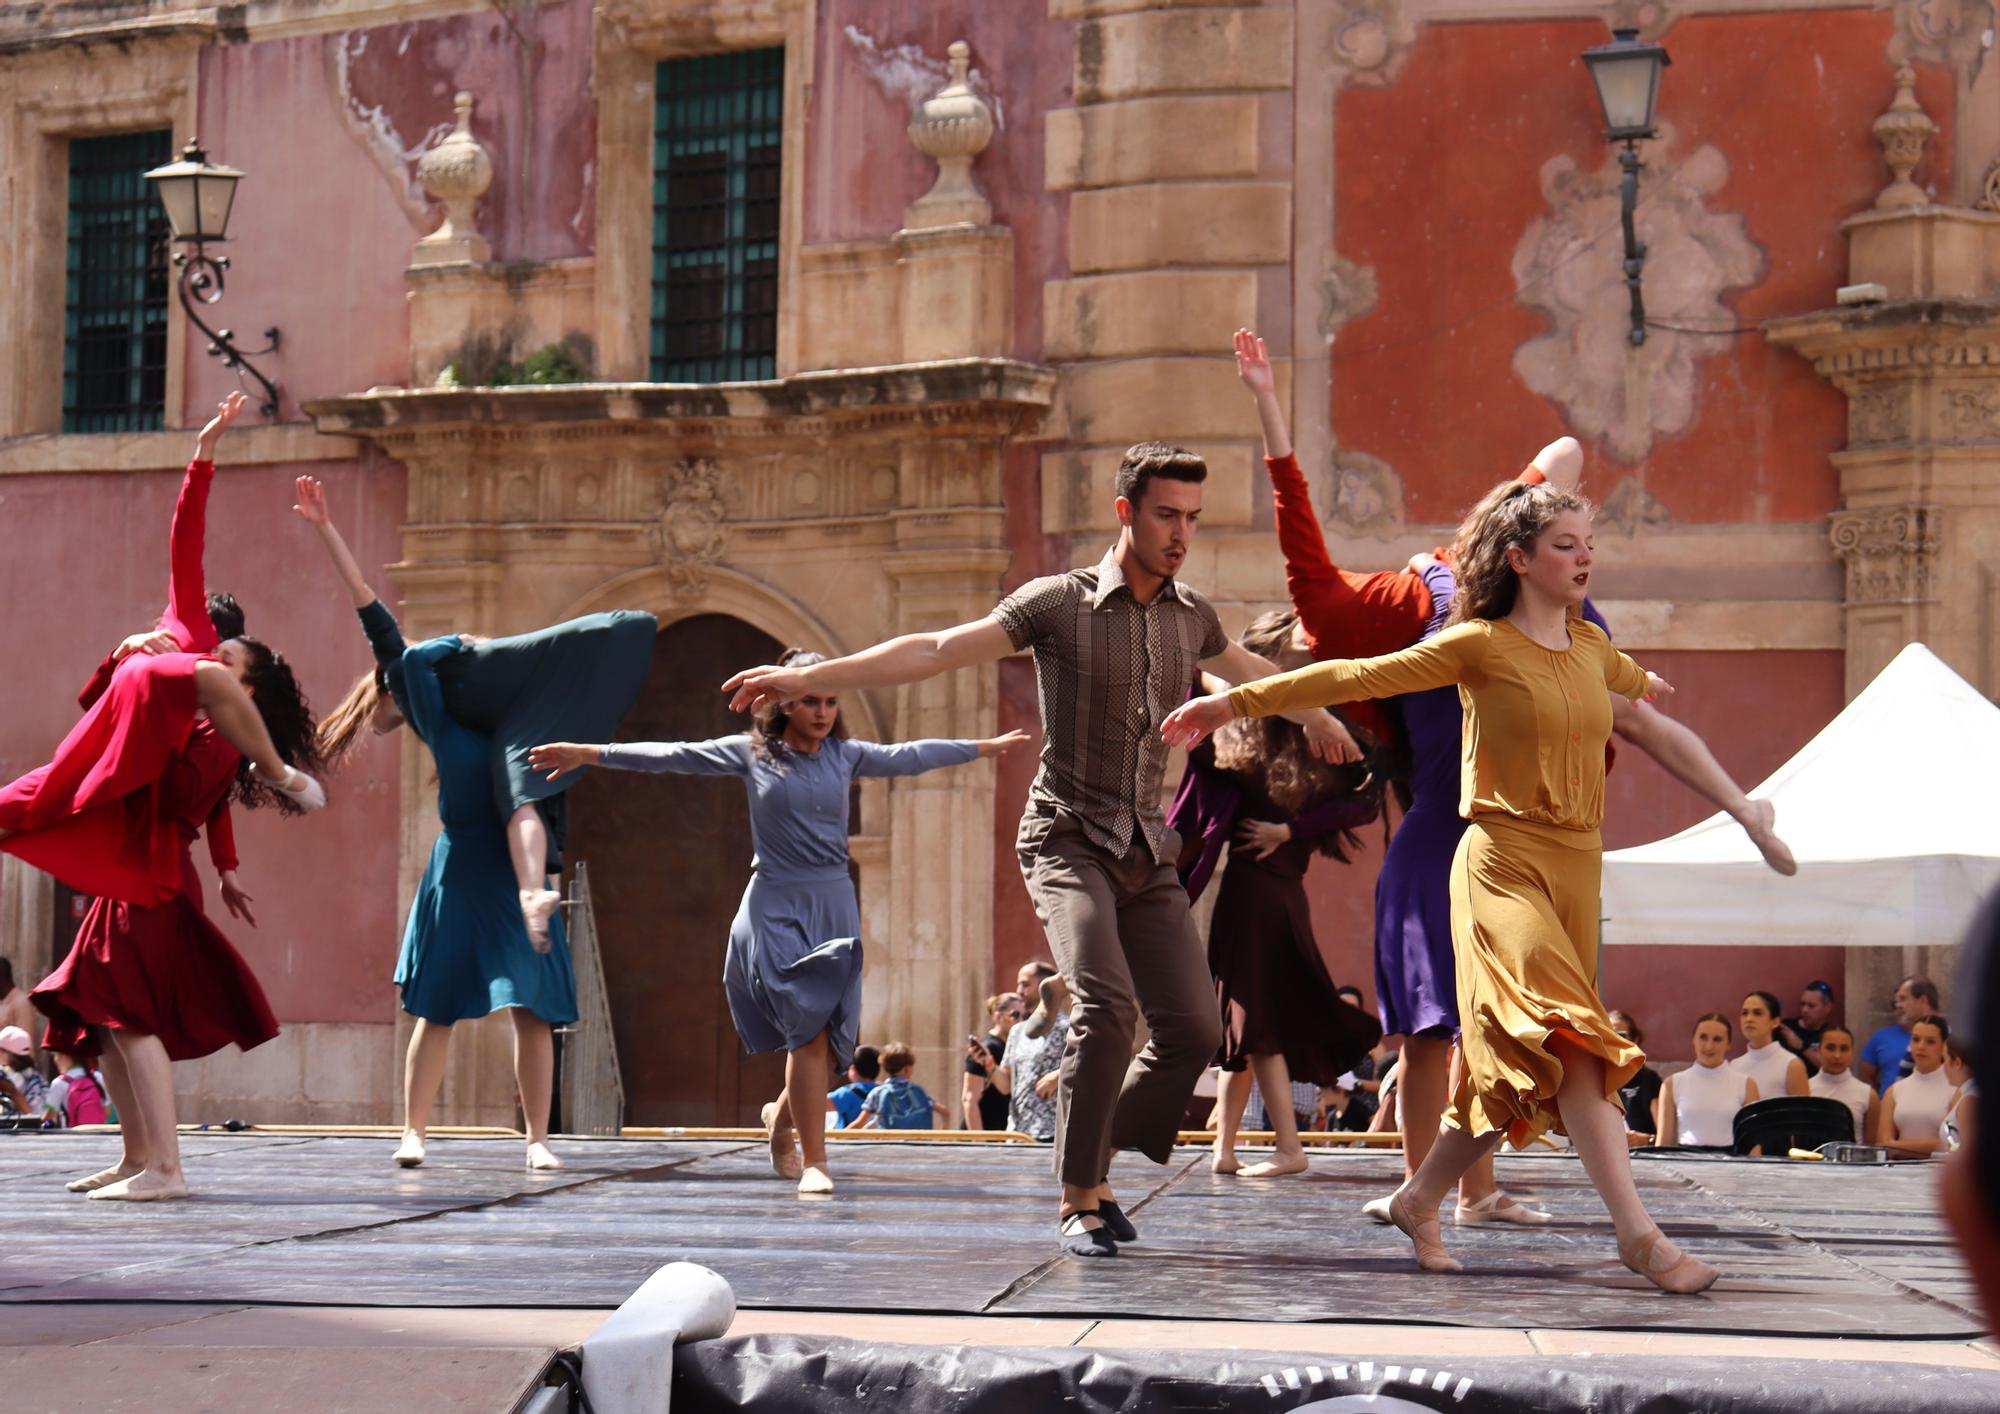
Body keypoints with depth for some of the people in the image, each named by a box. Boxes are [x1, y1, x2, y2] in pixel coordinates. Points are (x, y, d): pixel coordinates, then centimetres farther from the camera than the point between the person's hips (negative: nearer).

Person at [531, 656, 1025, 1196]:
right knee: (808, 1028, -17)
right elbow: (673, 756, 0)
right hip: (777, 906, -4)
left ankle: (782, 1116, 33)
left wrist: (984, 747, 21)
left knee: (832, 1039, 1)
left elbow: (909, 756, 18)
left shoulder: (846, 755, 10)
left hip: (834, 904, 4)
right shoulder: (750, 752, 1)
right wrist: (589, 754, -4)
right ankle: (814, 1162, -12)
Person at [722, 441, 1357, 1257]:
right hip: (1068, 841, -5)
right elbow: (935, 651, -9)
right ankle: (1077, 1201, -13)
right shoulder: (1058, 604, -5)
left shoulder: (1190, 617, 11)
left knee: (1192, 1028, -6)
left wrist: (1316, 717, 51)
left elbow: (1245, 670, 34)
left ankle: (1096, 1167, 14)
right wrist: (810, 677, -17)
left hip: (1148, 852, 5)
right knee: (1107, 1005, -25)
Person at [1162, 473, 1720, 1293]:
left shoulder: (1590, 645, 14)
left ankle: (1419, 1202, 25)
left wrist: (1647, 688, 63)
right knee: (1566, 1044, -21)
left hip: (1577, 869, 7)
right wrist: (1236, 702, -4)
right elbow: (1355, 678, -3)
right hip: (1505, 863, -7)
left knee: (1521, 1075, 7)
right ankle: (1638, 1234, -25)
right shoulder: (1480, 645, -4)